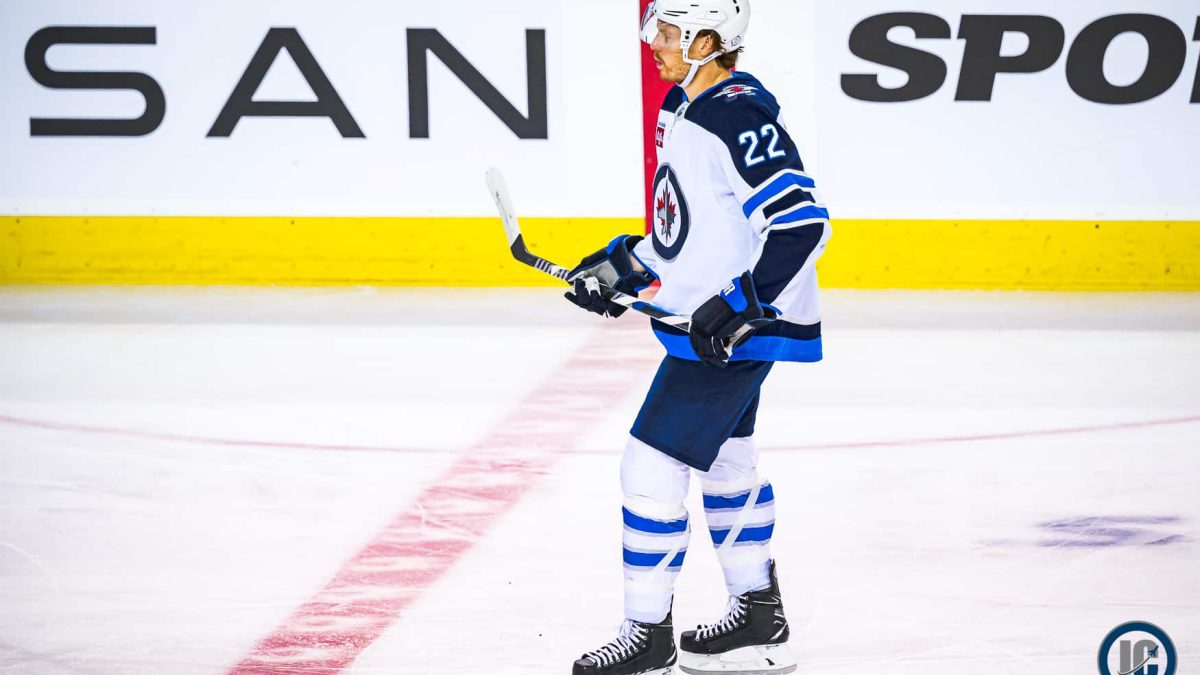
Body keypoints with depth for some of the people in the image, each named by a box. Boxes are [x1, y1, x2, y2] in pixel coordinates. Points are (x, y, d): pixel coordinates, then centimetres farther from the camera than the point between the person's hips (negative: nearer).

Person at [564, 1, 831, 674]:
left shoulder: (741, 117, -22)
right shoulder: (685, 108, 9)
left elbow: (803, 220, -28)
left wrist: (742, 304, -29)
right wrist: (623, 266, 16)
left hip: (737, 328, -11)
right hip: (703, 322, 11)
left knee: (651, 467, -8)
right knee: (727, 461, 21)